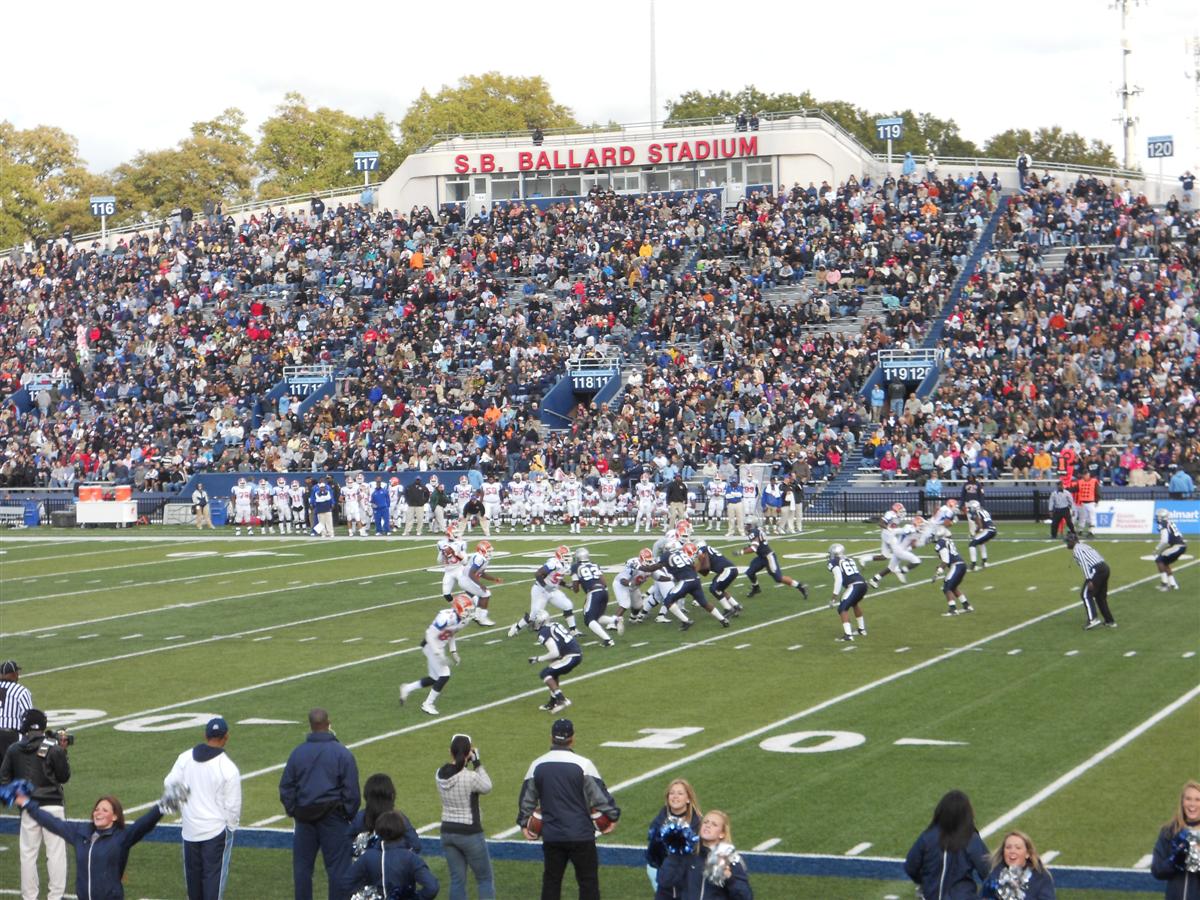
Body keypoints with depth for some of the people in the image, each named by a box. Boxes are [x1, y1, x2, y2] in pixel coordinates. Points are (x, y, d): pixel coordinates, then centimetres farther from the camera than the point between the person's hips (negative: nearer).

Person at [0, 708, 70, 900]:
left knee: (28, 852, 10)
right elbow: (64, 777, -1)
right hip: (52, 805, -3)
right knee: (56, 851, 2)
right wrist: (63, 752, 7)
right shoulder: (54, 748, -8)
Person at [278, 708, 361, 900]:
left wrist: (292, 811, 14)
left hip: (304, 817, 3)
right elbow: (351, 791, -6)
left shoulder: (298, 753, 1)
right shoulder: (342, 754, -9)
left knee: (302, 867, 13)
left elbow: (285, 787, 5)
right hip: (333, 818, -3)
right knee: (338, 868, 1)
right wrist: (350, 815, 6)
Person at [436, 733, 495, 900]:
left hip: (448, 832, 5)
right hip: (470, 834, -5)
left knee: (457, 880, 13)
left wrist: (471, 764, 5)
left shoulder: (440, 774, -5)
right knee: (485, 880, 9)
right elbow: (486, 787, -3)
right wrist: (477, 763, -2)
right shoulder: (470, 777, -22)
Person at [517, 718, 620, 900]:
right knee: (588, 881, 4)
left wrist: (524, 822, 25)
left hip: (551, 836, 4)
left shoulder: (537, 765, 2)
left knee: (551, 880, 13)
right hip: (581, 835, -4)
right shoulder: (583, 764, -12)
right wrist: (612, 816, 7)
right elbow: (600, 795, -8)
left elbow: (526, 799, 12)